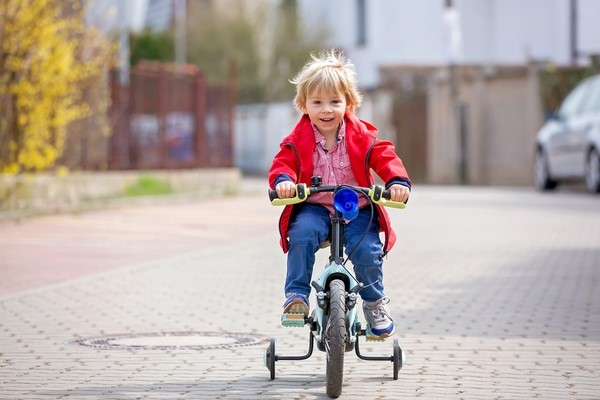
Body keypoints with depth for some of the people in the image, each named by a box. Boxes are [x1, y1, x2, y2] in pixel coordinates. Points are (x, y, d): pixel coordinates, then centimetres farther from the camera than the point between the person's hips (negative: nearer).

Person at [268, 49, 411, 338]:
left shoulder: (362, 136, -1)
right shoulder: (298, 140, 0)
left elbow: (385, 157, -7)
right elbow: (283, 162, -7)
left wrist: (397, 182, -27)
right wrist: (283, 180, -32)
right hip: (314, 208, 0)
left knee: (367, 250, -23)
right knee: (302, 235, -31)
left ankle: (375, 302, 6)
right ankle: (296, 295, -17)